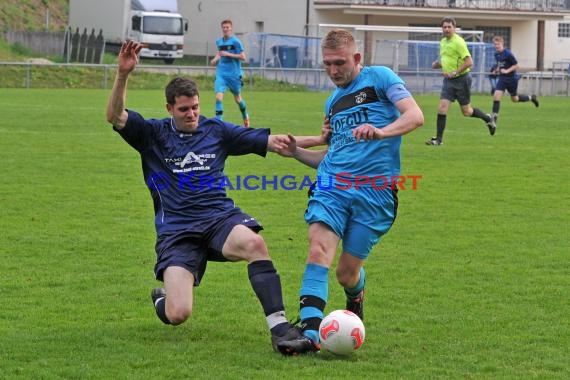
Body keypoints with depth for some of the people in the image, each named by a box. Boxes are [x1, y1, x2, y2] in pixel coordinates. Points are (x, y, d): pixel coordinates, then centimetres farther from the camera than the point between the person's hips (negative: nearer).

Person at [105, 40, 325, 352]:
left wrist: (322, 139, 0)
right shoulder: (153, 134, 8)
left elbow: (271, 141, 10)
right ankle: (161, 299, 23)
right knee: (178, 315, -18)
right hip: (176, 230, -1)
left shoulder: (216, 130, 12)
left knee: (254, 243, -36)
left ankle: (279, 327, -34)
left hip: (220, 217, 1)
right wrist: (123, 74, -23)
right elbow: (115, 117, -9)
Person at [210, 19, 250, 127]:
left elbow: (243, 57, -13)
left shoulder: (235, 41, -9)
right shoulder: (219, 42, 8)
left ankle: (245, 116, 41)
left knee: (237, 98, 14)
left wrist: (228, 54, -19)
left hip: (234, 74, -3)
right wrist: (216, 59, 8)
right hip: (221, 73, 3)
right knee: (219, 96, -17)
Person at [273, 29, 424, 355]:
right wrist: (297, 152, 12)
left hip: (374, 190, -4)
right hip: (332, 183, 5)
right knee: (319, 251, -22)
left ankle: (356, 296, 38)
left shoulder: (379, 78, 3)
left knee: (347, 273, 0)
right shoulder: (333, 101, 22)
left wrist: (381, 132, -29)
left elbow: (415, 115, -12)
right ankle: (310, 333, -29)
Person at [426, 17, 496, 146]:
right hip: (448, 80, 6)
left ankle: (488, 119, 33)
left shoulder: (458, 42, -16)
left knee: (466, 112, 6)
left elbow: (469, 62, -21)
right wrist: (437, 64, 3)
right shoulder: (443, 42, 9)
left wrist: (454, 73, -24)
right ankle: (439, 139, -3)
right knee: (442, 108, -7)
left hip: (461, 79, -6)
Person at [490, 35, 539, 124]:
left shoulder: (508, 54, -20)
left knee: (514, 99, 12)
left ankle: (531, 98, 39)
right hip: (502, 78, 5)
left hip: (511, 79, -5)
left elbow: (516, 65, -15)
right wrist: (496, 70, 2)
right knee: (496, 96, -12)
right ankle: (494, 117, -9)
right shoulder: (496, 54, 2)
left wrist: (507, 71, -24)